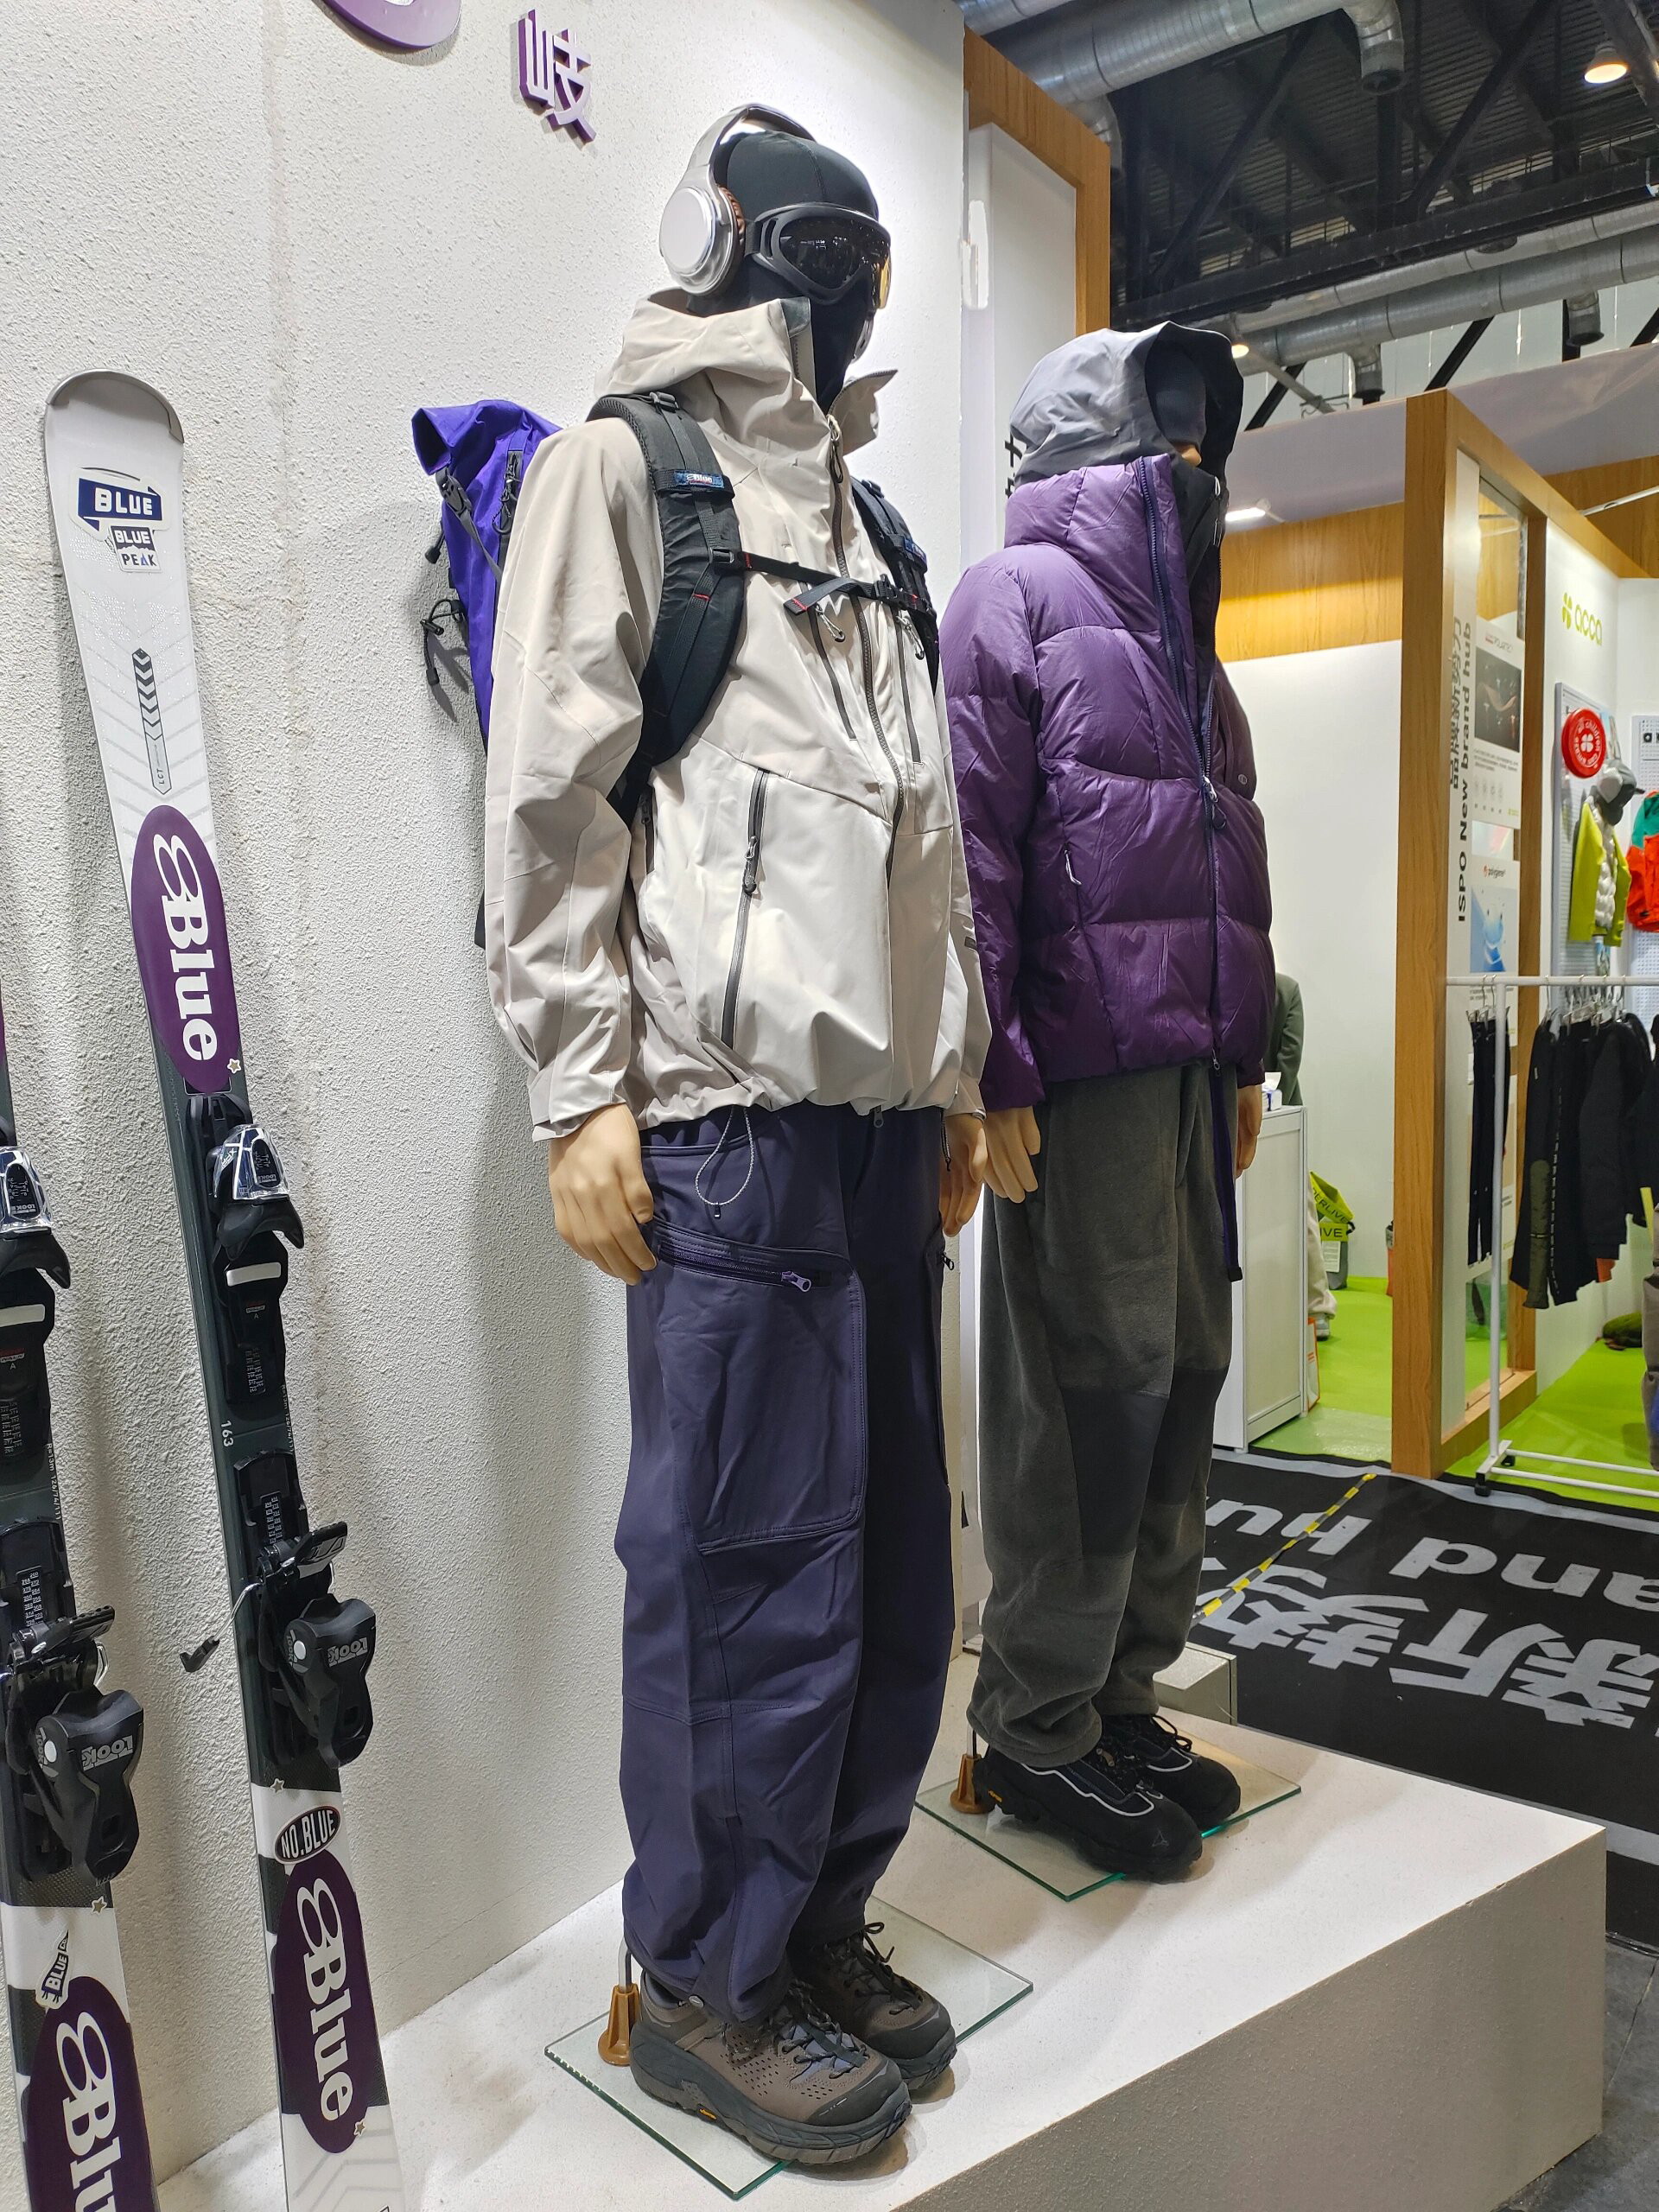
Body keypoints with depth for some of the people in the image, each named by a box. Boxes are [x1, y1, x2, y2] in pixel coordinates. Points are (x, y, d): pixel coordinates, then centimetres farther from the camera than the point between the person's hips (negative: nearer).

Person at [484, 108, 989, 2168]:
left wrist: (955, 1074, 18)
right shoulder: (622, 467, 4)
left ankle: (821, 1918, 29)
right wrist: (580, 1093, -13)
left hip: (879, 1112, 8)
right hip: (726, 1110, -7)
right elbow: (548, 793, -6)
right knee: (748, 1566, -2)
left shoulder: (862, 526, 26)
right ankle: (706, 1981, 18)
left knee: (889, 1548, 11)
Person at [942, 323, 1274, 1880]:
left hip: (1187, 1066, 9)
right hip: (1083, 1068, -8)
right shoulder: (1015, 600, -1)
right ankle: (1037, 1726, 10)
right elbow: (975, 849, -12)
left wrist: (1244, 1055, 20)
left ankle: (1121, 1692, 24)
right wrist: (993, 1070, -18)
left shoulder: (1178, 626, 25)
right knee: (1091, 1387, -5)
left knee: (1180, 1372, 10)